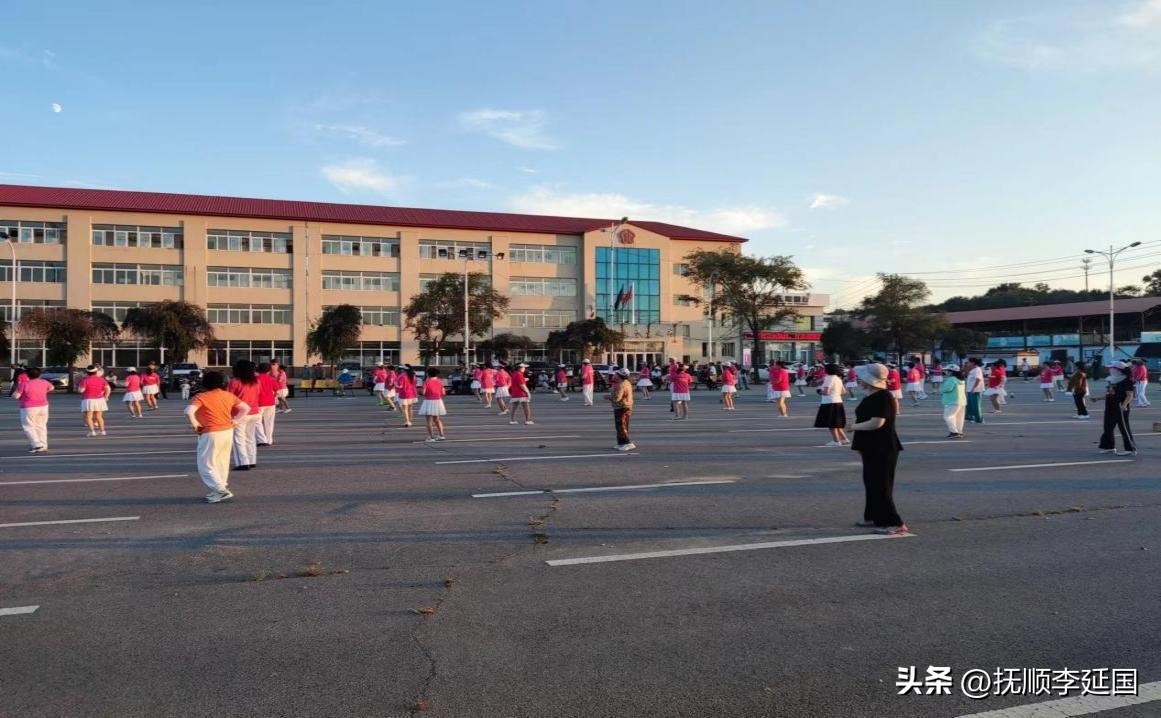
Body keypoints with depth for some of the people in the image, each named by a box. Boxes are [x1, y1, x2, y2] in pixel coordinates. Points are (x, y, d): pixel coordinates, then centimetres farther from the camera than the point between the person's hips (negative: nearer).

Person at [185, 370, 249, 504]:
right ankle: (219, 489, 23)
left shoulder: (201, 397, -10)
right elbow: (246, 408, 8)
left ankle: (222, 491, -6)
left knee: (206, 465, 3)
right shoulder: (229, 395, 6)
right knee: (222, 463, 17)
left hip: (211, 434, -6)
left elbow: (189, 411, -25)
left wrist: (194, 424, -10)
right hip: (228, 432, 6)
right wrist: (233, 420, 8)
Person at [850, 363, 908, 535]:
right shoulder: (869, 396, 12)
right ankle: (874, 517, 28)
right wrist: (859, 445, 14)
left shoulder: (883, 397, -19)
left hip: (883, 450, -10)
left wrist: (854, 426, -13)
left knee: (881, 485, -6)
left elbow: (877, 423, -27)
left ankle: (894, 523, -1)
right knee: (871, 482, 16)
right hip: (871, 448, 10)